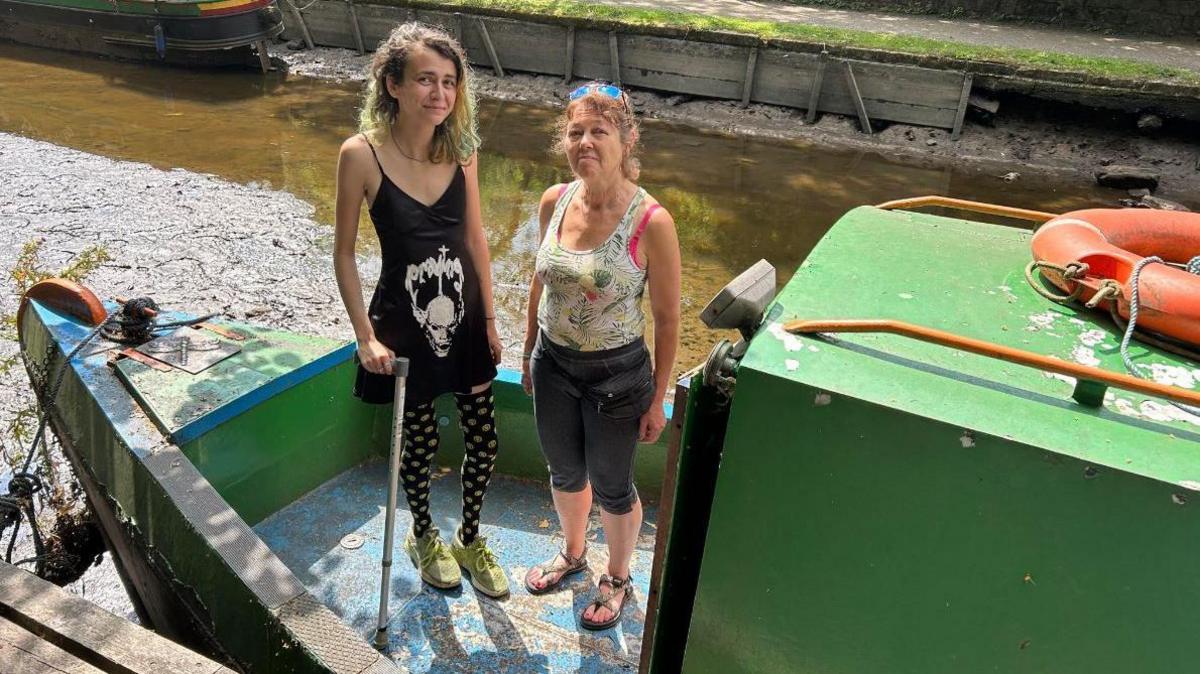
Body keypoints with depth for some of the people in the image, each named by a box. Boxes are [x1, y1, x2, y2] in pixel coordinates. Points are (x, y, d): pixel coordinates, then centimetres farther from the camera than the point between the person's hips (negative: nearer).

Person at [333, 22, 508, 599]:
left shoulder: (461, 150, -5)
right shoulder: (362, 154, -17)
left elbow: (475, 238, 4)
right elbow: (343, 253, -9)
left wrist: (490, 320, 6)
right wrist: (366, 337, -12)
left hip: (463, 315, 4)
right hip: (404, 321, -3)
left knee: (484, 442, 11)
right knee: (420, 440, 15)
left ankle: (470, 539, 38)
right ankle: (423, 536, 44)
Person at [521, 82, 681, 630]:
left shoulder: (651, 221, -22)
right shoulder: (554, 202, -7)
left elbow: (667, 318, -14)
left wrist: (658, 398, -9)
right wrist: (529, 353, 14)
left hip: (616, 373, -5)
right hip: (553, 362, 5)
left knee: (610, 486, 14)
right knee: (564, 472, 24)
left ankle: (618, 579, 42)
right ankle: (572, 554, 53)